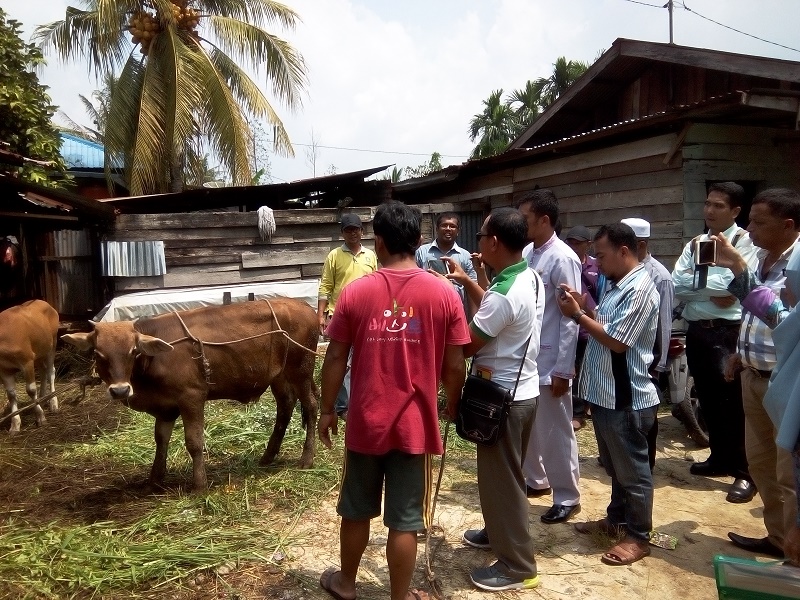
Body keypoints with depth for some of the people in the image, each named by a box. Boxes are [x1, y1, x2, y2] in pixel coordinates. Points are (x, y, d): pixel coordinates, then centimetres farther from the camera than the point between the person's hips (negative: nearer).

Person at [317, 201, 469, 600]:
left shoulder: (355, 292, -7)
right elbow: (454, 367, -6)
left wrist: (326, 410, 10)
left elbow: (335, 360, -3)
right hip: (416, 425, -1)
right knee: (404, 521, 11)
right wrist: (454, 408, 13)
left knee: (356, 511, 21)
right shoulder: (444, 293, -8)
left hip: (365, 422, 1)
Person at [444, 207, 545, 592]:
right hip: (521, 389, 10)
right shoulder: (529, 278, 3)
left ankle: (517, 566, 18)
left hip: (504, 397, -10)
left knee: (501, 477, 4)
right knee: (501, 472, 25)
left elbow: (466, 345, -20)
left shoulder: (505, 294, -28)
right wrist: (466, 280, 13)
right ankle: (499, 532, 44)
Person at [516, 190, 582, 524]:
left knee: (555, 431, 4)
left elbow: (570, 318, -17)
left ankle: (567, 497, 21)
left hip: (549, 361, -8)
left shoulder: (563, 259, -17)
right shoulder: (526, 253, 6)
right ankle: (535, 479, 38)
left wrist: (563, 369, -18)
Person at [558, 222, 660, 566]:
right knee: (614, 465, 22)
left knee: (632, 469, 6)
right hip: (605, 392, 9)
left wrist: (578, 315, -15)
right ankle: (615, 518, 38)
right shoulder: (617, 285, 11)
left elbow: (617, 340, -22)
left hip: (626, 397, -9)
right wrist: (582, 307, -1)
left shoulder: (639, 289, -19)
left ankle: (638, 537, 21)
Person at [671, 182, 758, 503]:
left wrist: (697, 282, -5)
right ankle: (720, 458, 32)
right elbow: (678, 285, 2)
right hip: (696, 331, 6)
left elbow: (733, 285, -17)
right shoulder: (694, 244, 14)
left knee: (734, 403, 1)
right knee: (708, 399, 16)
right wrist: (715, 289, -8)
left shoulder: (745, 241, -4)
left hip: (728, 332, -6)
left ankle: (745, 472, 13)